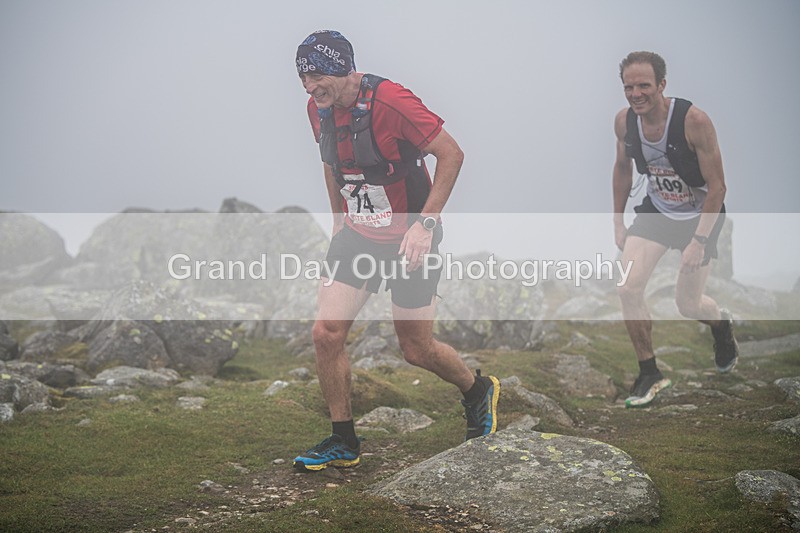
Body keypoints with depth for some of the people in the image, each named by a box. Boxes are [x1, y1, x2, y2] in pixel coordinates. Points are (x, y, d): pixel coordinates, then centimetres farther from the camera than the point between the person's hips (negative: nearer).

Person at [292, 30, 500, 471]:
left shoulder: (389, 100, -23)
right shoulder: (319, 110, -1)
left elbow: (451, 153, -19)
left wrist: (425, 223, -22)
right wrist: (339, 222, 15)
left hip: (410, 240, -6)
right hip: (358, 236, 6)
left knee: (416, 349, 3)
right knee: (326, 334, -6)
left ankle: (478, 391, 35)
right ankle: (343, 443, 10)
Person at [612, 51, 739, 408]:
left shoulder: (693, 120, -29)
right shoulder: (624, 121, -13)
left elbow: (717, 186, -22)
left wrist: (699, 240, -26)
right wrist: (618, 221, 8)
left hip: (700, 214, -4)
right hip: (656, 210, 4)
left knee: (687, 304, 4)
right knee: (628, 288, -14)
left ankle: (721, 324, 43)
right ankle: (649, 374, 2)